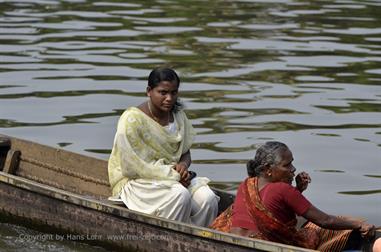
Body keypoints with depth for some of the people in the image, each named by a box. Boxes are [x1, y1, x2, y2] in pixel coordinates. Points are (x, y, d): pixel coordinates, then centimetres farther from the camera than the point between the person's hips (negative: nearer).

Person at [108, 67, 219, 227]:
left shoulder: (178, 116, 7)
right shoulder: (132, 119, -15)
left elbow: (185, 152, 18)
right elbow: (131, 167, -17)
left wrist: (183, 165, -9)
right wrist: (173, 175, -18)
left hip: (172, 176, 6)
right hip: (136, 182, -6)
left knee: (208, 198, -22)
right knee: (180, 195, -34)